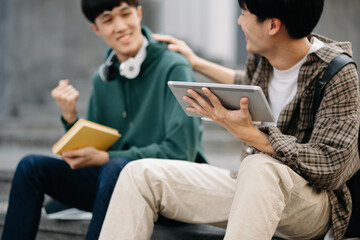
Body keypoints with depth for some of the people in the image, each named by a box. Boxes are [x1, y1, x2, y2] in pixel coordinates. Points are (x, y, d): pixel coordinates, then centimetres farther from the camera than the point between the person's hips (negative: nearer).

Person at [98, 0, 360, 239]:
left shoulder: (338, 74, -19)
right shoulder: (261, 57, 3)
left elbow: (329, 169, -25)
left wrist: (247, 132, -30)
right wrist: (197, 63, 36)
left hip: (313, 201, -7)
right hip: (256, 188, 7)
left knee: (260, 166, -43)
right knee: (141, 174, -6)